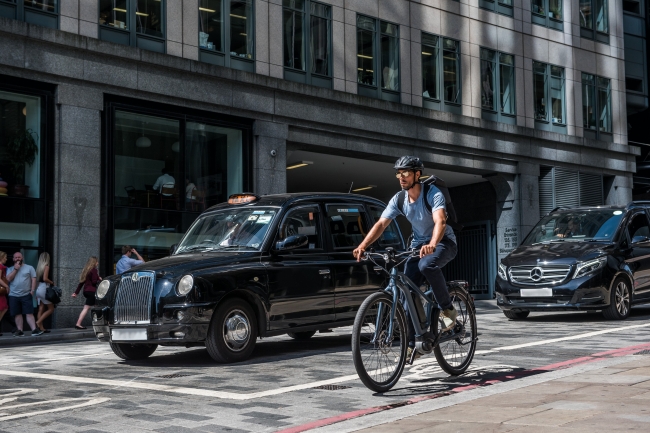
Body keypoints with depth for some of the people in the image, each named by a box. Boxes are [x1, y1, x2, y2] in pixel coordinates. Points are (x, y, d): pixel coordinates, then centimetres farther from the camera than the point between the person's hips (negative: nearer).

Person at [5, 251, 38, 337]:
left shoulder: (29, 268, 6)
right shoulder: (10, 269, 12)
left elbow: (34, 279, 2)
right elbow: (8, 279, -4)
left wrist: (32, 291, -8)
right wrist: (15, 269, -7)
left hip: (26, 295, -3)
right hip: (13, 295, 3)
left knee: (29, 313, -8)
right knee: (17, 314, 5)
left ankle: (34, 330, -14)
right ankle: (20, 331, 11)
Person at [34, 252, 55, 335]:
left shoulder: (39, 267, 11)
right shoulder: (46, 266, -10)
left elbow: (37, 279, 12)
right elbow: (45, 278, -21)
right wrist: (52, 282, -2)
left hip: (38, 289, 8)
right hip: (44, 289, -8)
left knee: (41, 309, 7)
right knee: (51, 309, 2)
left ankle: (41, 328, 6)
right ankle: (38, 322, -10)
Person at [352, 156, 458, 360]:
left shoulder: (433, 194, -21)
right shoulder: (399, 199, -6)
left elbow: (440, 221, -37)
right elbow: (381, 224, -12)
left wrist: (432, 245, -56)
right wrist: (363, 246, -28)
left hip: (443, 242, -5)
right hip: (419, 244, 5)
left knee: (427, 264, -38)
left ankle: (448, 309, -18)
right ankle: (412, 345, -1)